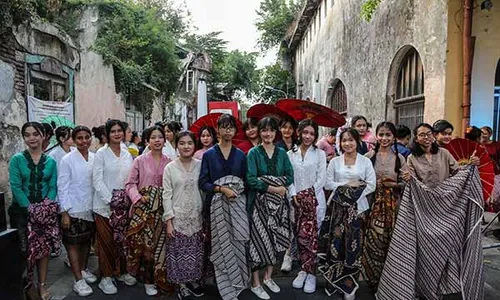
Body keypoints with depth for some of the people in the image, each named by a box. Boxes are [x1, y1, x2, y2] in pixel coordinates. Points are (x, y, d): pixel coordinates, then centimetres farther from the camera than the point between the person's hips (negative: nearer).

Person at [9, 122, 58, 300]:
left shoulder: (50, 161, 5)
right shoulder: (17, 159, -2)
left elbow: (53, 187, 2)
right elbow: (15, 187, -9)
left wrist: (45, 208, -12)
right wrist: (31, 209, -16)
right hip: (23, 211, -2)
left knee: (44, 248, 6)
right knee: (25, 250, 4)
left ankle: (42, 285, 19)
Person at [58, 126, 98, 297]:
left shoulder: (95, 158, 1)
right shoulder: (67, 160, -11)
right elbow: (62, 187, -10)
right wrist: (64, 212, -12)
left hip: (90, 208, 4)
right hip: (73, 209, -4)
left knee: (86, 240, 16)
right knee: (73, 243, 5)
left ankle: (83, 269, 34)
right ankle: (78, 280, 14)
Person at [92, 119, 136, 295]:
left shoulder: (127, 155, 9)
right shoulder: (101, 153, -5)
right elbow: (97, 180, -10)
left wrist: (130, 199, 0)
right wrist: (110, 200, -16)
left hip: (124, 204, 4)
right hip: (105, 204, -4)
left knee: (122, 239, 11)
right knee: (106, 241, 3)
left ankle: (122, 271, 27)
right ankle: (106, 277, 16)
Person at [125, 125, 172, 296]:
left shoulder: (169, 162, 4)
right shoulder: (140, 161, -1)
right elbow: (130, 184, -1)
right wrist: (138, 197, -16)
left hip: (162, 208, 2)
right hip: (143, 208, -2)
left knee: (159, 242, 6)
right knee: (145, 242, 0)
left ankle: (157, 278, 25)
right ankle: (149, 280, 19)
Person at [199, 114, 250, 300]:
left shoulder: (240, 155, 10)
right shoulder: (209, 154, 2)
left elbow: (246, 181, 12)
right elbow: (203, 183, -3)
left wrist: (237, 190, -5)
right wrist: (222, 189, -15)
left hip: (238, 204, 2)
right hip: (217, 204, -2)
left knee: (237, 242, 1)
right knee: (221, 245, 0)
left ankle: (237, 282, 21)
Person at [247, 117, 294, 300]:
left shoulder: (282, 153, 8)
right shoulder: (253, 153, -5)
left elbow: (290, 176, 3)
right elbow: (251, 180, -14)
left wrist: (281, 187, -15)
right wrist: (273, 188, -17)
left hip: (278, 202, 4)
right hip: (259, 202, -4)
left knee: (276, 239, 11)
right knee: (258, 240, -1)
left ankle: (268, 277, 29)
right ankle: (255, 284, 14)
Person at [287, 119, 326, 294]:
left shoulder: (320, 154, 2)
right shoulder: (290, 154, 7)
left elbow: (321, 178, -3)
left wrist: (307, 195, -8)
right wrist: (294, 195, -8)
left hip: (314, 199, -2)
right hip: (297, 200, 3)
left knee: (308, 236, -6)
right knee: (300, 236, 6)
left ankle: (310, 273, 8)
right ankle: (305, 271, 20)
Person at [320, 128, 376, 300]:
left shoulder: (365, 161, 2)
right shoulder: (335, 161, 6)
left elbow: (371, 185, -2)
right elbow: (327, 183, 0)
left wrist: (355, 193, -13)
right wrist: (346, 185, -11)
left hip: (357, 207, -1)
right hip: (337, 206, 1)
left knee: (353, 244, 0)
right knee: (336, 243, 2)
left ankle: (349, 285, 14)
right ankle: (334, 281, 19)